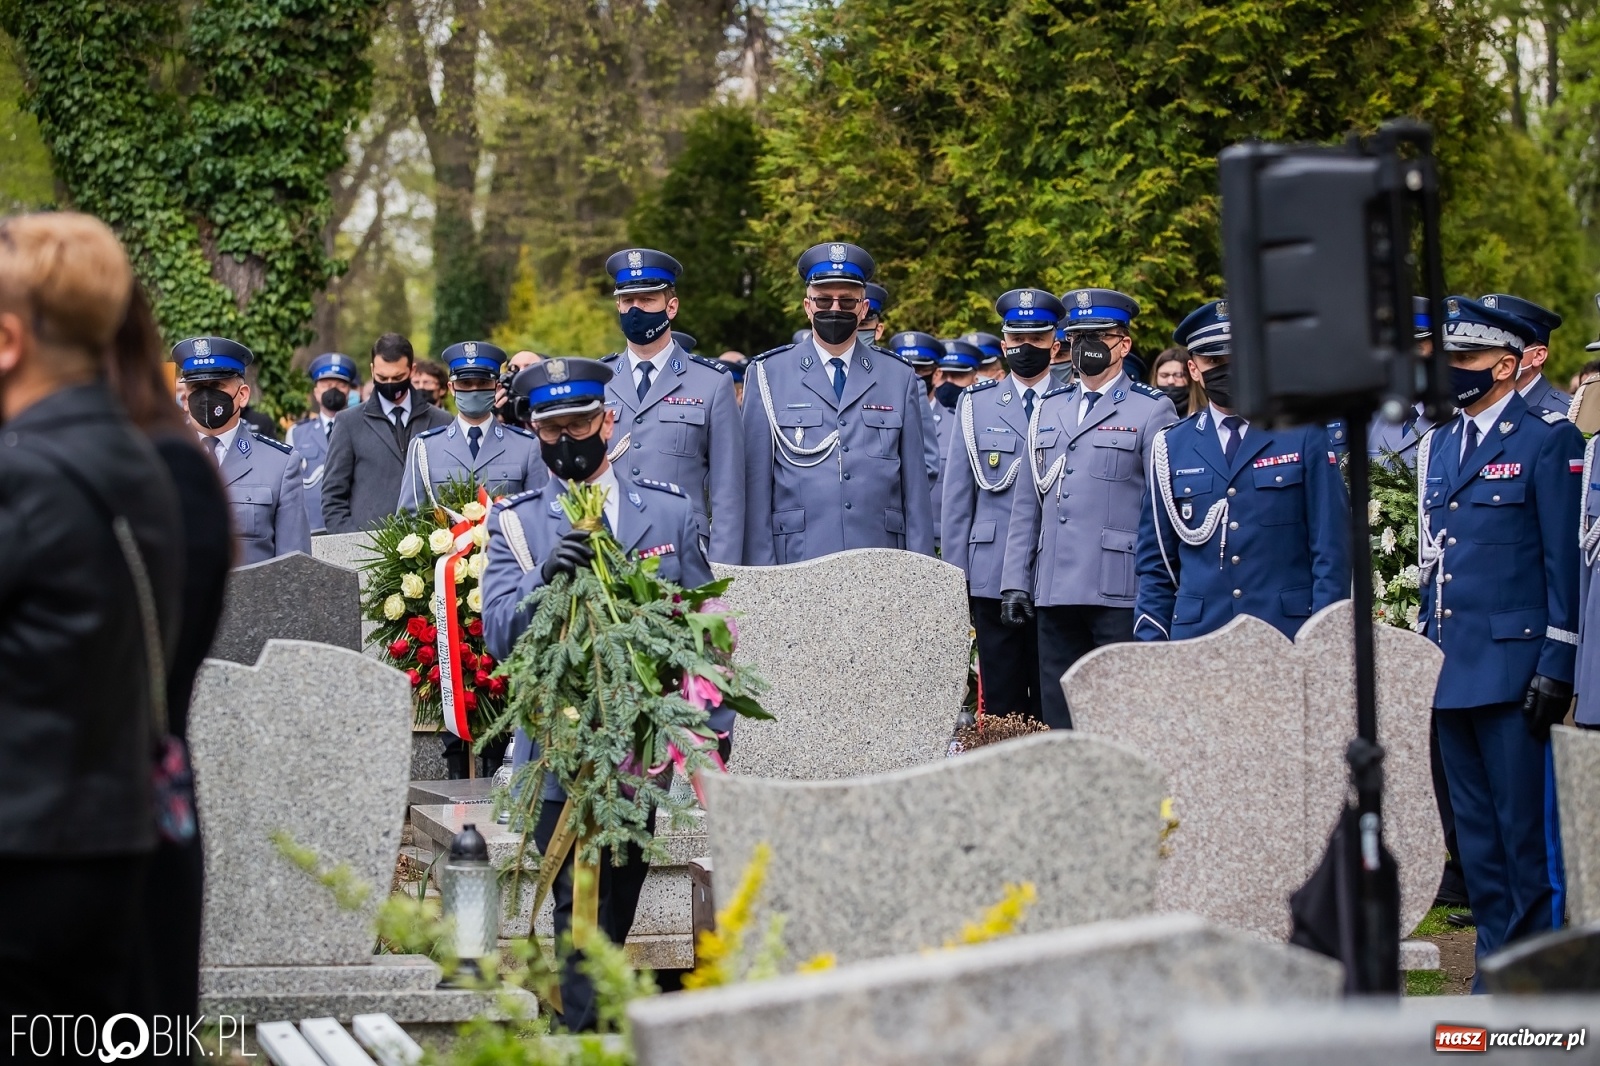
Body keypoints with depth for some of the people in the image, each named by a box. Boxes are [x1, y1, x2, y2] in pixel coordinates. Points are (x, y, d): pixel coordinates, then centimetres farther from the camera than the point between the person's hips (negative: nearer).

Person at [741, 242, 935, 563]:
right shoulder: (767, 376, 8)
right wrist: (761, 575, -2)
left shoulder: (899, 380, 13)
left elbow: (915, 487, 10)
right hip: (797, 564, -1)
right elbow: (755, 483, 5)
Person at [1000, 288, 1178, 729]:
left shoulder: (1151, 411, 2)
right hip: (1055, 591, 5)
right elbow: (1027, 502, 19)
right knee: (1059, 718, 6)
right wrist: (1015, 581, 11)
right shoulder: (1049, 408, 18)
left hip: (1119, 593, -5)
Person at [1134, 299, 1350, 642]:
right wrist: (1151, 645, 4)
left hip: (1288, 635, -1)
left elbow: (1331, 549, 3)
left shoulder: (1304, 437, 5)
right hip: (1197, 636, 1)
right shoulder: (1172, 446, 11)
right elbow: (1156, 562, 13)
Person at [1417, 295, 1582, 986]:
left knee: (1527, 827, -5)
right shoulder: (1436, 446, 16)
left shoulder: (1548, 439, -5)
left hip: (1512, 664, -7)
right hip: (1451, 668, 7)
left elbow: (1567, 561, -9)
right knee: (1475, 831, 10)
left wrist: (1556, 667, -14)